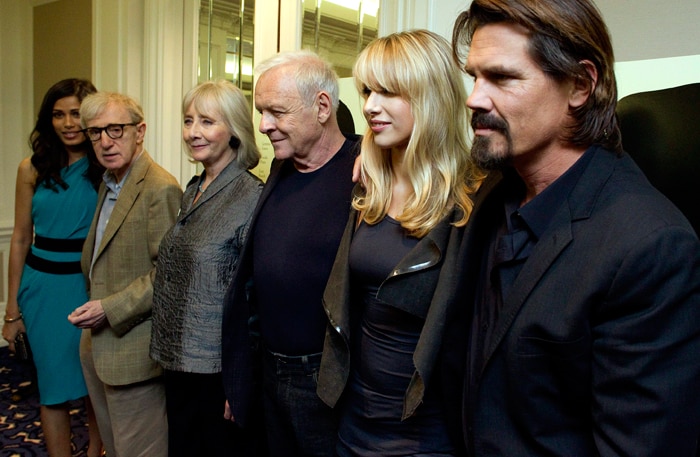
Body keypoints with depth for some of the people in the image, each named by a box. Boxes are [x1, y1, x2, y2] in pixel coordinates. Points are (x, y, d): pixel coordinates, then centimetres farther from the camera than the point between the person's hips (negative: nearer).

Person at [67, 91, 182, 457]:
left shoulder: (161, 189, -20)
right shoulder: (108, 182, 12)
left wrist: (110, 309, -20)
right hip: (97, 343, 9)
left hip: (132, 349, -9)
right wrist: (94, 305, 14)